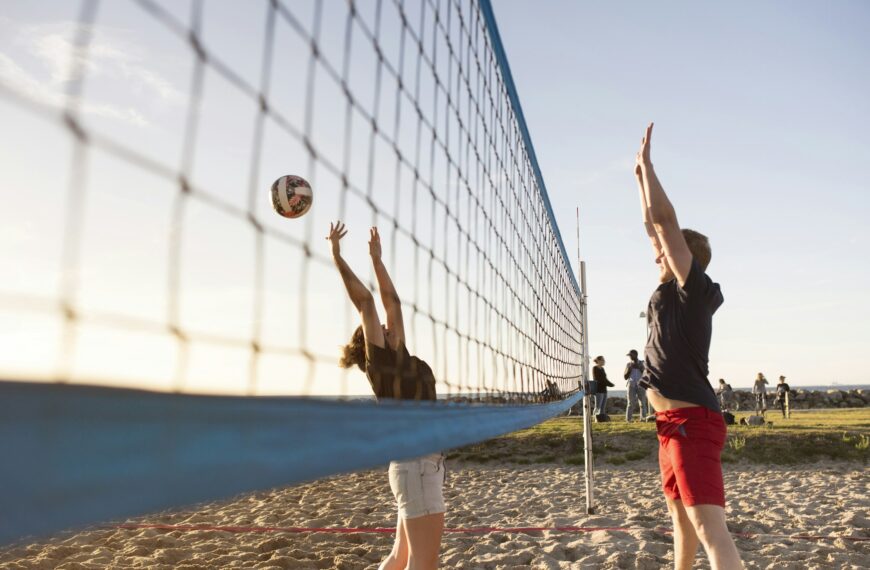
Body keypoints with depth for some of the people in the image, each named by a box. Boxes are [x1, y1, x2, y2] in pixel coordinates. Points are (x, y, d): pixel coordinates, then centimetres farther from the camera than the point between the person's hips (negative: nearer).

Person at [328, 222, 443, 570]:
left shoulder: (400, 359, 15)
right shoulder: (380, 361, -5)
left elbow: (392, 300, 20)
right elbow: (364, 302, -9)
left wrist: (376, 257, 25)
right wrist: (337, 255, -7)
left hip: (426, 462, 9)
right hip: (416, 463, -9)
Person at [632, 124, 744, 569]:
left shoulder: (693, 287, -9)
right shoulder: (672, 292, 13)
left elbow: (665, 220, -13)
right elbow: (654, 227, 20)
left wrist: (646, 161, -5)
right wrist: (640, 177, 24)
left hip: (692, 422, -10)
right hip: (672, 422, 10)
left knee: (710, 527, -16)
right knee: (681, 516, 23)